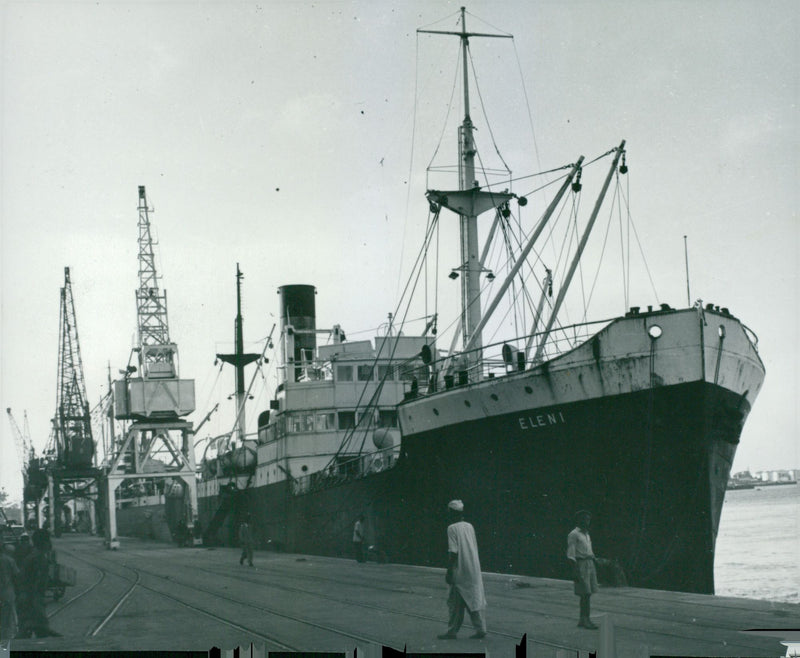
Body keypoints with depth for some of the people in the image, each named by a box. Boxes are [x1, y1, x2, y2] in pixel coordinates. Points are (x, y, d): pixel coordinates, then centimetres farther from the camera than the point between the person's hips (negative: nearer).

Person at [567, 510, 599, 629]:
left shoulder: (587, 534, 20)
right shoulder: (573, 534, -7)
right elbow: (570, 554, -12)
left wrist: (594, 569, 19)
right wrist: (575, 571, -18)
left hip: (590, 565, 8)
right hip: (580, 564, -8)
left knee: (588, 593, 6)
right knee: (585, 594, -12)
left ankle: (583, 619, 10)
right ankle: (585, 619, -11)